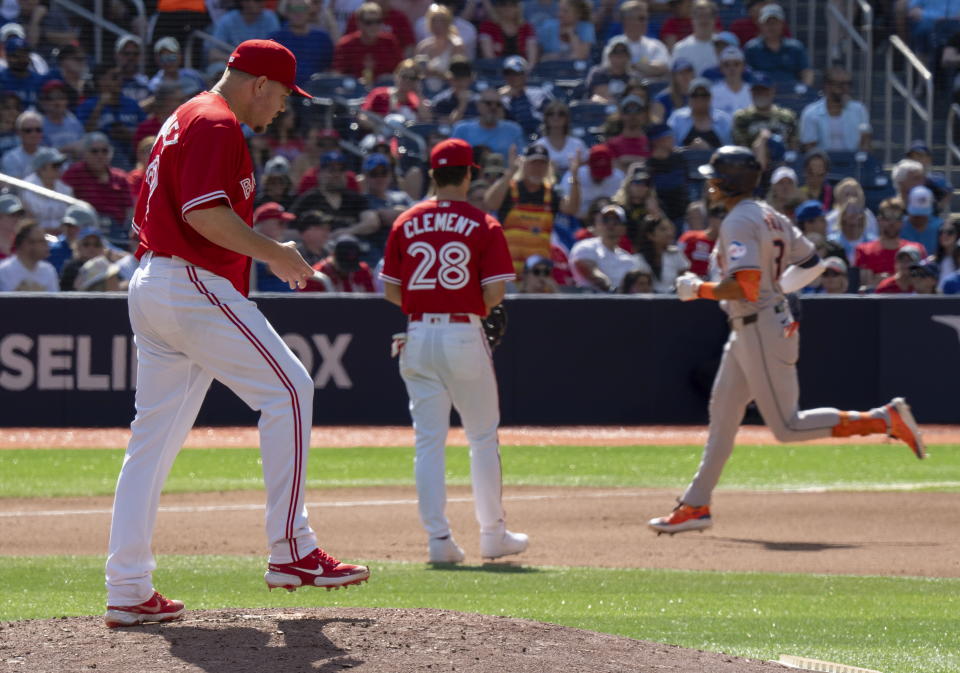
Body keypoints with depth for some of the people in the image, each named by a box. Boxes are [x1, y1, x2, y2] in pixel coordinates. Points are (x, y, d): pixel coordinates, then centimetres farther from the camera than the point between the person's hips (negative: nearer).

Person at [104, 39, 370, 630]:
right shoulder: (217, 124, -10)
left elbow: (150, 212, 26)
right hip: (195, 287, -10)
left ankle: (128, 592, 6)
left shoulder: (181, 121, 23)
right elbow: (204, 212, -23)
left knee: (154, 436, 8)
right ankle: (292, 551, -8)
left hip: (150, 287, 10)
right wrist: (274, 254, -14)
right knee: (289, 387, -7)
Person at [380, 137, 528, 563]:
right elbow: (495, 293, -9)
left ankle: (438, 537, 0)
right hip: (464, 335, -2)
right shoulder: (483, 225, -4)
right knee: (483, 436, 10)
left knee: (428, 440, 5)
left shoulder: (405, 224, 4)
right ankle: (493, 535, 14)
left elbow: (391, 291, 4)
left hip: (419, 333, 2)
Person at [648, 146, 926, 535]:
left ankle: (886, 419, -9)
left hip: (760, 330, -10)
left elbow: (744, 286, -28)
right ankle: (696, 505, 15)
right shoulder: (770, 217, 11)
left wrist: (698, 289, -15)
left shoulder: (739, 222, -17)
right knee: (722, 414, 12)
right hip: (747, 331, 10)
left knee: (787, 427, -7)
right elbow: (811, 264, 16)